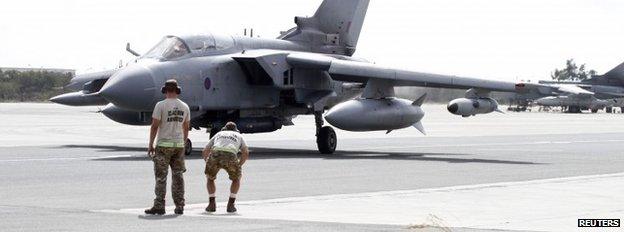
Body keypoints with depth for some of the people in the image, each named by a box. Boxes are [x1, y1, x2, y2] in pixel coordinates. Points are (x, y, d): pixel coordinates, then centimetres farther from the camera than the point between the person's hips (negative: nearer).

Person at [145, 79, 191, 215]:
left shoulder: (161, 105, -9)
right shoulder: (184, 107, 6)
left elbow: (154, 126, -10)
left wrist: (150, 145, -2)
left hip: (164, 145, -4)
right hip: (179, 144, 4)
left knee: (161, 177, -2)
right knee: (178, 176, 9)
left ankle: (159, 206, -4)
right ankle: (179, 207, 9)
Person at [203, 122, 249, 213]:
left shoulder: (218, 134, 41)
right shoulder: (239, 136, 37)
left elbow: (205, 152, 33)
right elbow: (246, 153, 20)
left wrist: (210, 166, 41)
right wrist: (238, 166, 30)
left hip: (215, 155, 1)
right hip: (230, 156, -1)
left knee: (210, 178, 29)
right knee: (236, 178, 27)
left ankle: (212, 204, 15)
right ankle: (231, 205, 16)